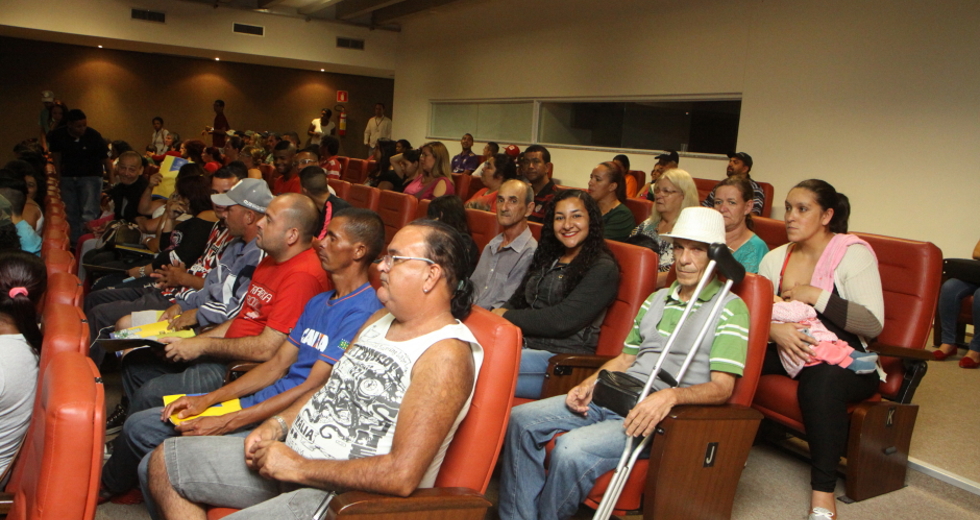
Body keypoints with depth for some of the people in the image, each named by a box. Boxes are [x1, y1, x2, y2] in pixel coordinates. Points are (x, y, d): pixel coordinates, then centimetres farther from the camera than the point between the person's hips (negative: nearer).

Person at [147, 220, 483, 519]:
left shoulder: (447, 354, -21)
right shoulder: (380, 320, 9)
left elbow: (402, 476, -27)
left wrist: (298, 467, -20)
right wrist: (279, 424, 2)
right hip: (293, 455, 9)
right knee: (165, 462, 12)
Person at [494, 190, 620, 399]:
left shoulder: (603, 269, -3)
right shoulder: (547, 259, 22)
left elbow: (562, 321, -12)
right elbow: (516, 301, 17)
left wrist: (506, 317, -4)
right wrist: (498, 312, -7)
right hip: (523, 346, 6)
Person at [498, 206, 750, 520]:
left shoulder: (731, 309, -1)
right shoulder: (657, 300, 22)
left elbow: (722, 388, -10)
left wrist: (670, 396, -28)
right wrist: (589, 383, 4)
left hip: (661, 413, -7)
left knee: (572, 448, -30)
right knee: (521, 420, -9)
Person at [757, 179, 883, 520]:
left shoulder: (854, 254, -5)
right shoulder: (774, 259, 10)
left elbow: (873, 324, -15)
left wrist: (816, 295, -19)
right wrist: (774, 329, -19)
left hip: (845, 363, -5)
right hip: (789, 355, 5)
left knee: (821, 381, -39)